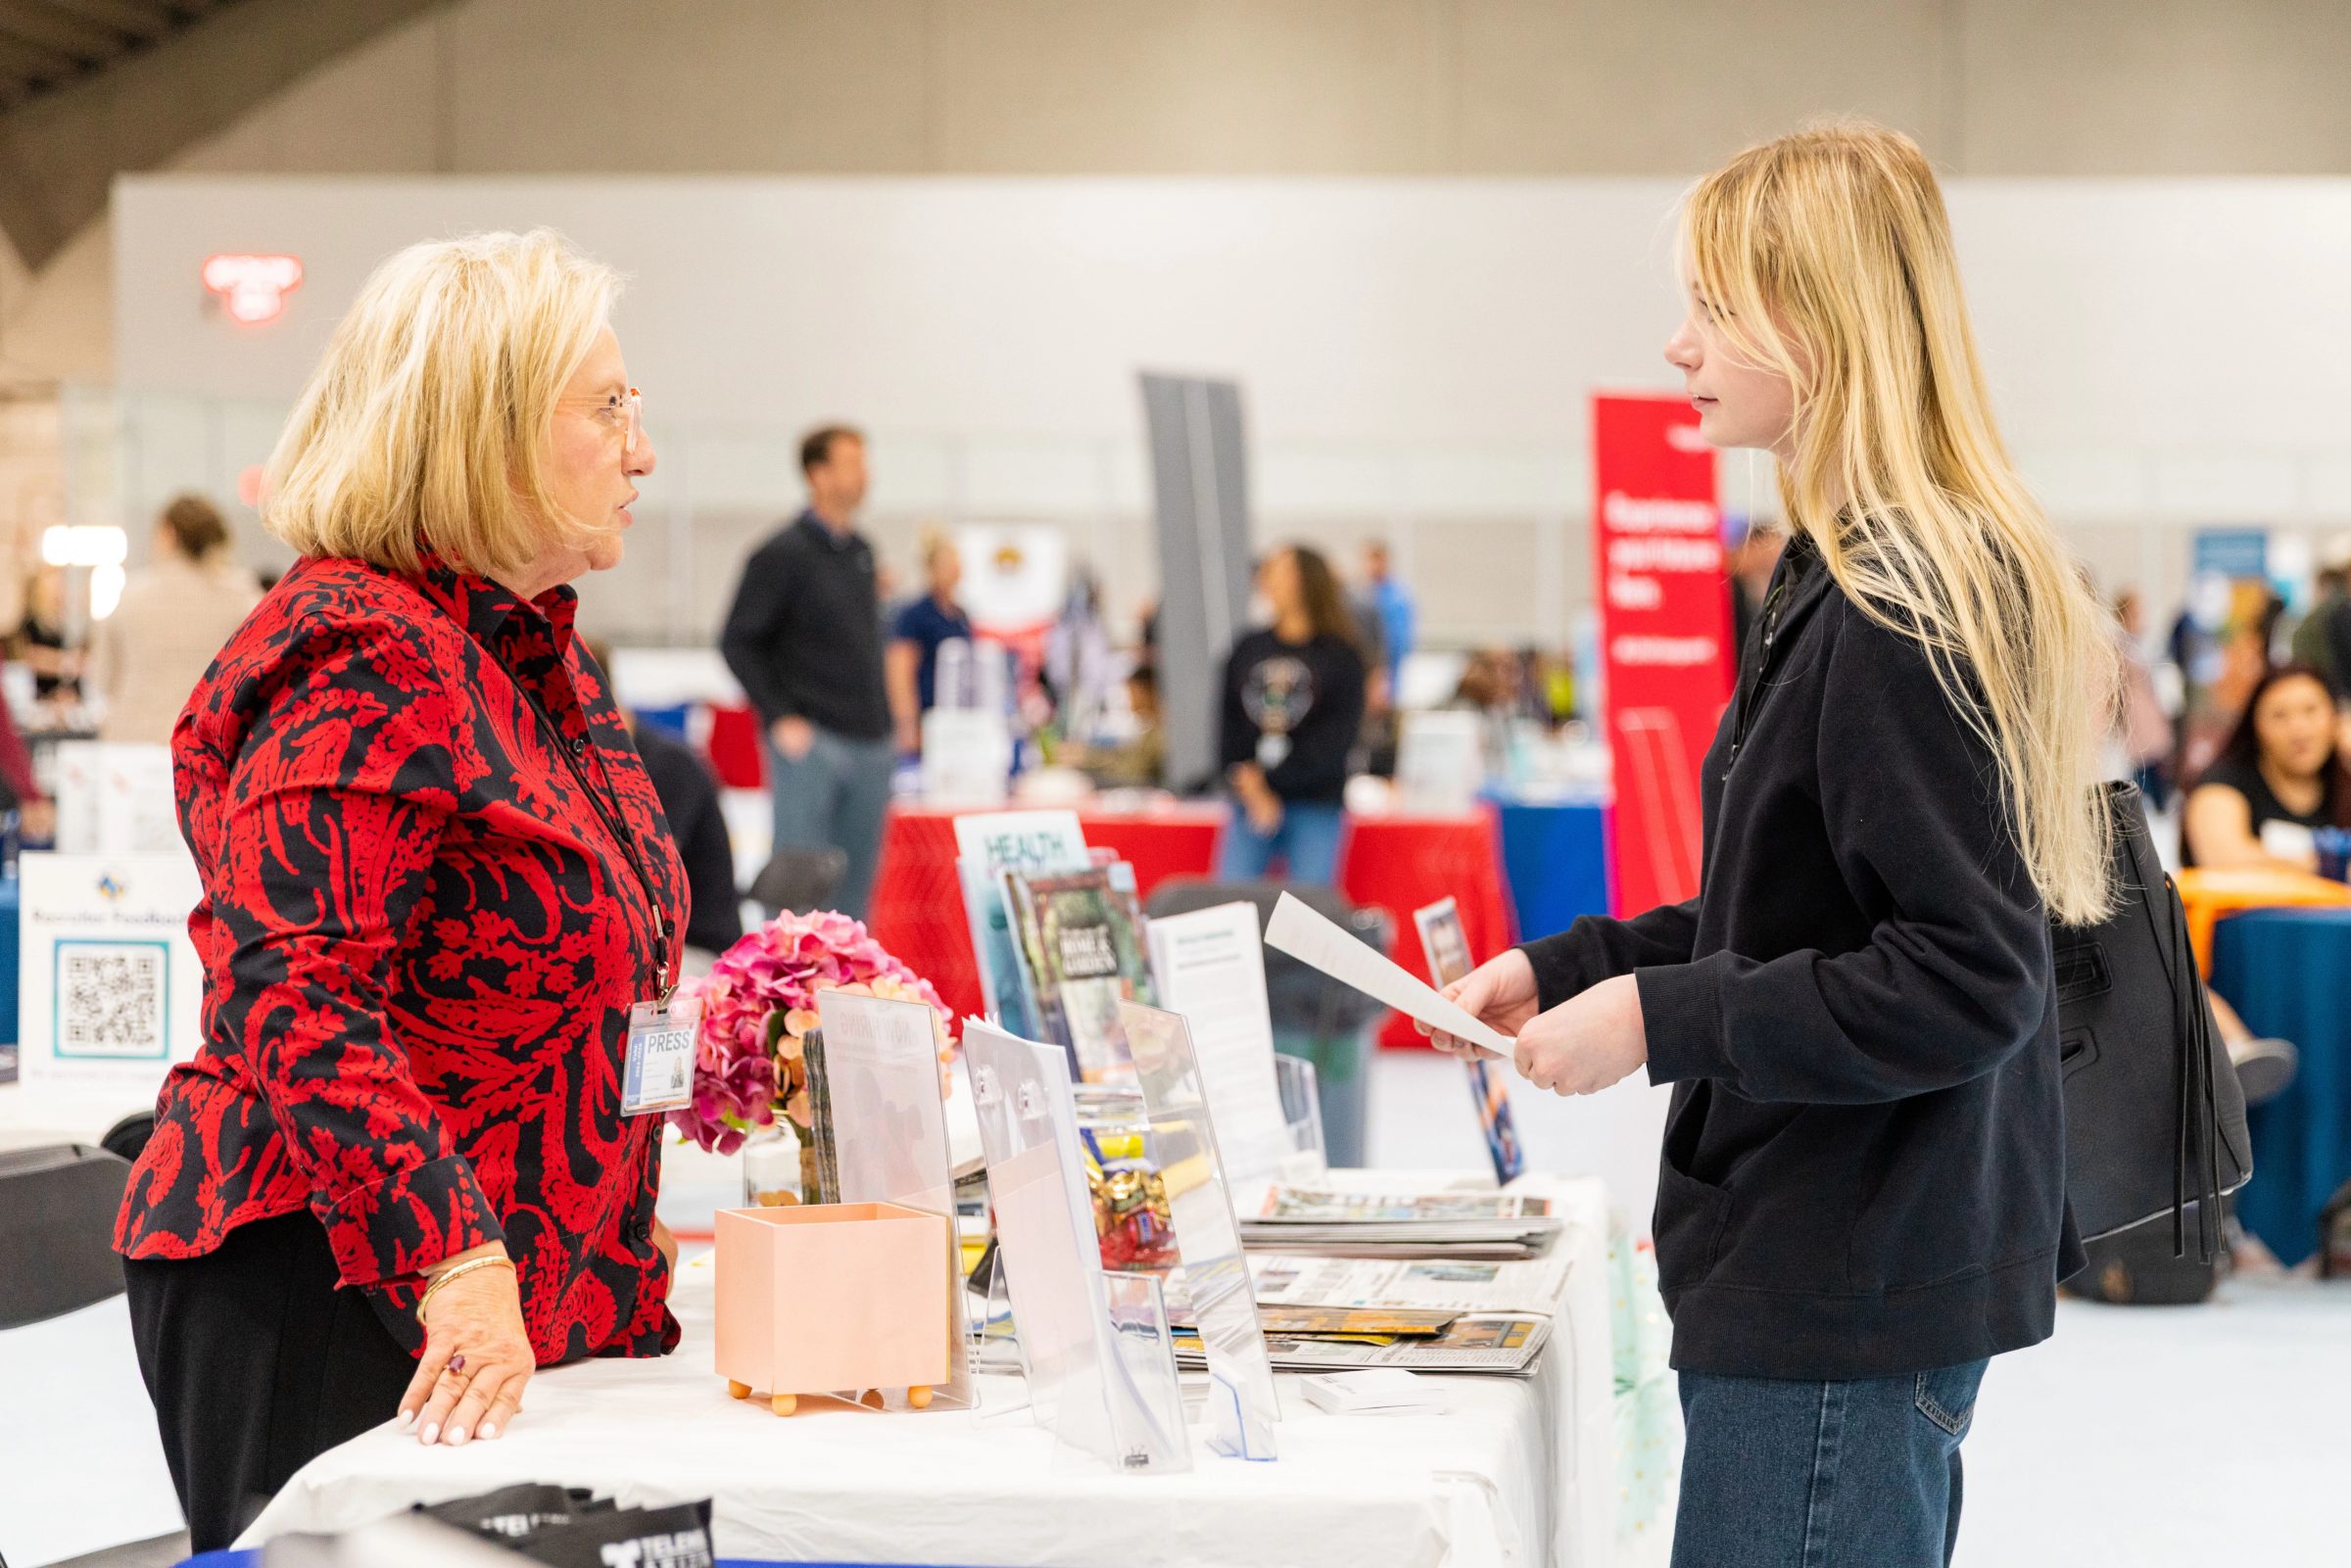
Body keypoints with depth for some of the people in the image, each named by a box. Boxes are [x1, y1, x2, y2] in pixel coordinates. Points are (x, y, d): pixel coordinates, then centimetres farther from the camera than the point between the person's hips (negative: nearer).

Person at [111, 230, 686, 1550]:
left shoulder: (534, 653, 17)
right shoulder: (360, 661, -14)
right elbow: (295, 996, -25)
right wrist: (455, 1267, -32)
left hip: (534, 1297, 9)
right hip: (324, 1304, -9)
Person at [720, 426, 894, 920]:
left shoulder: (862, 552, 14)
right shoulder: (784, 554, -7)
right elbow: (737, 642, -8)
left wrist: (883, 720, 15)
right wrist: (780, 718, -13)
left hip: (870, 744, 7)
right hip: (811, 742, -7)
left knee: (856, 884, 9)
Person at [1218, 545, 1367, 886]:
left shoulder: (1341, 656, -1)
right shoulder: (1249, 649, 10)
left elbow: (1338, 733, -8)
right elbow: (1227, 720, 7)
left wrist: (1270, 780, -12)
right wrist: (1244, 779, -10)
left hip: (1314, 808, -3)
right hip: (1249, 804, 3)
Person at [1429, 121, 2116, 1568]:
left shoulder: (1900, 609, -20)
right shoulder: (1854, 575, 12)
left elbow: (1965, 984, -22)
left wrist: (1658, 1019, -19)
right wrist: (1569, 966, 13)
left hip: (1849, 1296, -10)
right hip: (1839, 1270, 10)